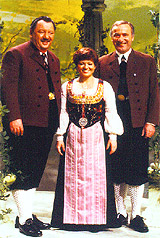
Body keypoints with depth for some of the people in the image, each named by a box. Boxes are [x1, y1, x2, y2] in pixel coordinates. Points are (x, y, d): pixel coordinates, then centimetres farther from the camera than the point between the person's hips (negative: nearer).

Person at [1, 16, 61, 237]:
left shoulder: (53, 60, 20)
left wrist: (58, 122, 14)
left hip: (47, 124, 7)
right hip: (24, 123, -7)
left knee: (36, 172, 12)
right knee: (22, 172, -3)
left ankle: (28, 214, 21)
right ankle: (24, 219, 4)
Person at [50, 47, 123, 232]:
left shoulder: (104, 87, 6)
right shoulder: (67, 87, 9)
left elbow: (111, 112, 3)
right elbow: (63, 113, 9)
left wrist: (113, 135, -5)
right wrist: (59, 136, 4)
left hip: (96, 137, -1)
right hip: (73, 137, 1)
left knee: (96, 175, -2)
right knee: (73, 176, 3)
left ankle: (95, 218, 6)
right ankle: (74, 217, 11)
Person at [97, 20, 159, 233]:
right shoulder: (103, 63, 11)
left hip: (138, 124, -1)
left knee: (137, 171, 0)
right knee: (116, 171, 5)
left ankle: (136, 216, 10)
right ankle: (120, 213, 18)